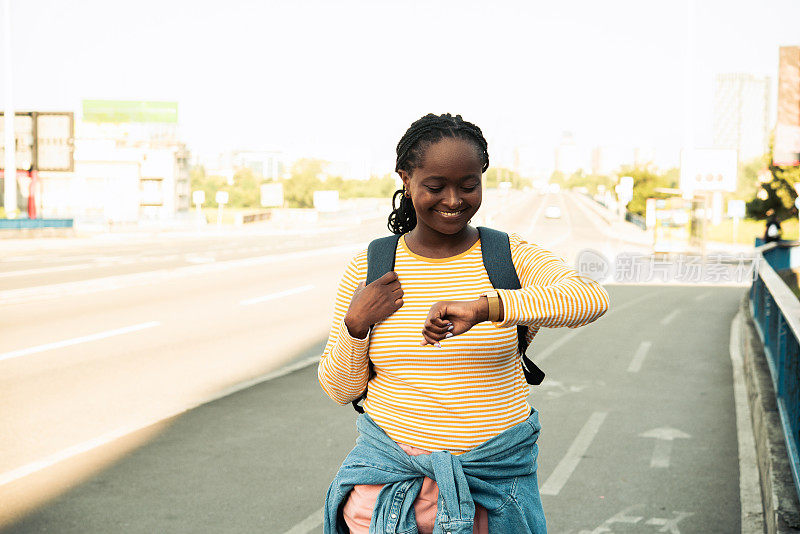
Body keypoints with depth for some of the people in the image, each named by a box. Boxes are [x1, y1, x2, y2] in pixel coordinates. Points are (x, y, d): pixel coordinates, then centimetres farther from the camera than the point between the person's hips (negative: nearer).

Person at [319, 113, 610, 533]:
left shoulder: (511, 257, -4)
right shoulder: (368, 268, 0)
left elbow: (591, 298, -26)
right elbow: (340, 389, 5)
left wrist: (482, 307, -39)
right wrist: (355, 325, -15)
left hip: (494, 477, -1)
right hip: (389, 471, 1)